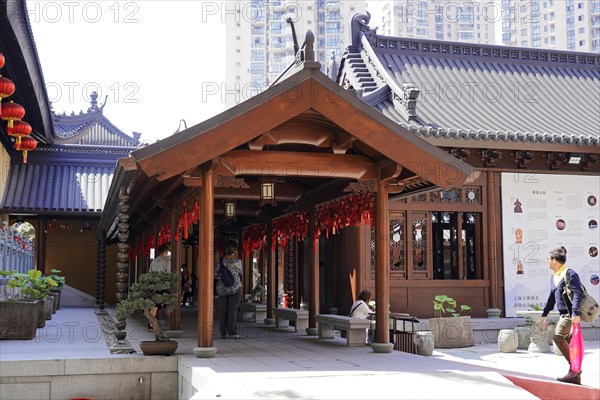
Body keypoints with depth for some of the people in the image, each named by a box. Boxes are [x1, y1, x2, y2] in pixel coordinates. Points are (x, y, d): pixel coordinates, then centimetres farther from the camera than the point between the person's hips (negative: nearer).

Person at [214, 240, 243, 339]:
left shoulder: (220, 260, -3)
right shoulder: (237, 261, -9)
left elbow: (215, 274, 0)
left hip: (222, 289, 3)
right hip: (235, 288, -3)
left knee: (223, 311, 8)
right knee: (232, 310, -2)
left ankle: (223, 333, 10)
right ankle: (232, 333, -5)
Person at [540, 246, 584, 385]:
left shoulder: (569, 274, -11)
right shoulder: (554, 277, 16)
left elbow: (578, 293, -21)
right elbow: (552, 298, 25)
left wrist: (575, 313, -30)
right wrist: (544, 316, 27)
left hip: (571, 314, -9)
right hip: (564, 315, 9)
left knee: (558, 336, -18)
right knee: (567, 343, 7)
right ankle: (575, 376, 11)